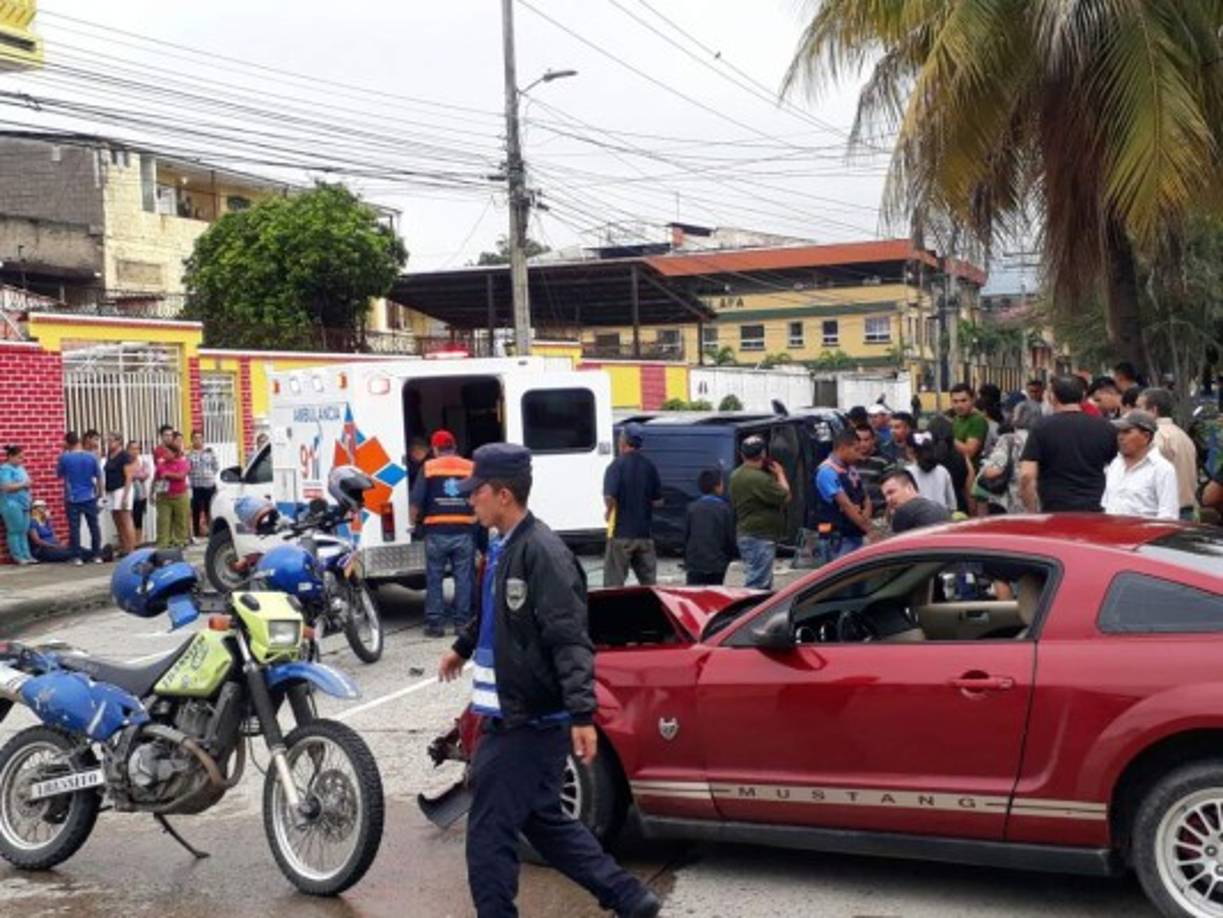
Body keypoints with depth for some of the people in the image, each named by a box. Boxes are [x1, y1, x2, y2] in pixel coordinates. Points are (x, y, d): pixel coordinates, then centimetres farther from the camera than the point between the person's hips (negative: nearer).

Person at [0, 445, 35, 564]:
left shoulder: (20, 468, 15)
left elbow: (26, 482, 26)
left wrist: (28, 484, 3)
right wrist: (23, 484, -13)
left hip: (23, 504, 8)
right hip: (12, 505, -8)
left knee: (24, 531, 7)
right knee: (15, 531, -5)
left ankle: (26, 555, 10)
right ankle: (17, 557, 0)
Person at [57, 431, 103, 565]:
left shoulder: (64, 458, -10)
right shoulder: (91, 457, -5)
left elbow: (59, 475, 7)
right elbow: (98, 477, 3)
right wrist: (99, 492, 18)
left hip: (72, 499, -2)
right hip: (90, 497, 2)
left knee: (74, 528, 3)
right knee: (94, 526, 10)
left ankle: (78, 557, 3)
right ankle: (97, 555, 13)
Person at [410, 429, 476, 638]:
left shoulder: (428, 468, 1)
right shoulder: (471, 468, 6)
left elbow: (416, 501, -3)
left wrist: (414, 521, 12)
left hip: (436, 531, -1)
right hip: (464, 531, 1)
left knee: (434, 579, 6)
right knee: (463, 578, 6)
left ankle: (434, 623, 5)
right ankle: (462, 622, 7)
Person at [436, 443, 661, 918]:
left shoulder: (541, 552, -19)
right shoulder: (503, 547, 10)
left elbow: (570, 639, -25)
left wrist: (582, 713, -32)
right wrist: (462, 647, 46)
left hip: (531, 722, -10)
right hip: (511, 716, 10)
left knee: (489, 832, -4)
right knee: (543, 820, 17)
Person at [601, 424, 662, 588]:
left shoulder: (617, 465, -11)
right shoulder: (649, 466, 5)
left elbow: (610, 497, -21)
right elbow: (658, 500, 9)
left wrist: (608, 511, -2)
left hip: (621, 532, -5)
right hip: (644, 533, 5)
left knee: (614, 580, 0)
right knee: (649, 580, 11)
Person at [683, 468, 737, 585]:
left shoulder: (692, 508, 1)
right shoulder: (725, 509, -7)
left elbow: (686, 535, 5)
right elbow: (730, 537, -3)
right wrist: (729, 557, 13)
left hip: (695, 564, 1)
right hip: (717, 564, -1)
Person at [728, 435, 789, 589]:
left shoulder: (736, 476, 10)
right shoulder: (759, 478, -22)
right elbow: (785, 497, -18)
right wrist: (780, 475, 0)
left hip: (746, 534, 10)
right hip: (760, 537, -10)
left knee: (764, 582, 20)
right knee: (757, 584, -10)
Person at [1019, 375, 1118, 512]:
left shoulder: (1042, 428, -3)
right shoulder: (1105, 428, 6)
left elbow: (1026, 476, -11)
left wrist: (1032, 512, -1)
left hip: (1055, 513, -3)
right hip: (1096, 513, 3)